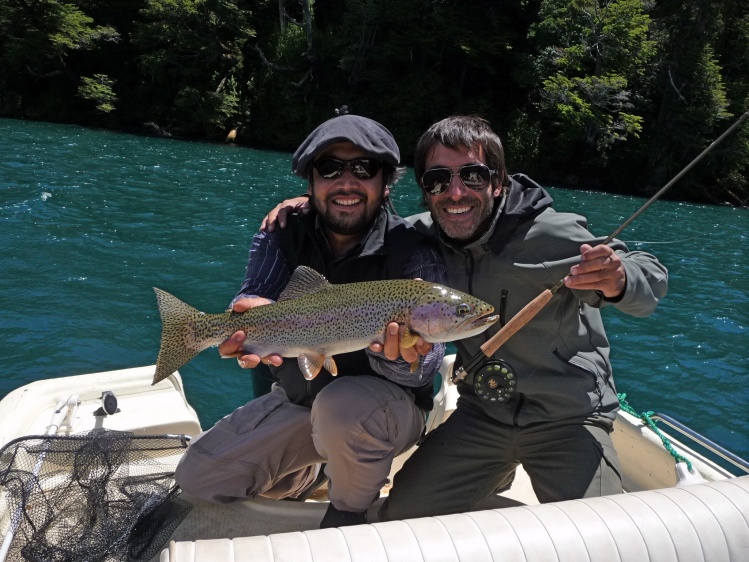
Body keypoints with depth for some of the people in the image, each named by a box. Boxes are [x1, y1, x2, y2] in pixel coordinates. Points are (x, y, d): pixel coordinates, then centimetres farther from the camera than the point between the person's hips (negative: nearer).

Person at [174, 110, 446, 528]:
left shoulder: (412, 252, -20)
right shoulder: (284, 239, -7)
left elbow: (424, 368, -25)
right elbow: (252, 299, -22)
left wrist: (404, 355, -50)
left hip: (389, 403, -4)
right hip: (298, 396, 5)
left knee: (341, 405, -38)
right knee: (198, 475, -2)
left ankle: (350, 517, -6)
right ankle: (315, 472, 21)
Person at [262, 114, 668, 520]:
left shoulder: (555, 235, -18)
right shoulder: (419, 237, -6)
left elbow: (653, 280, -11)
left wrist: (619, 282, -35)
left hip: (569, 416, -3)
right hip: (480, 413, 4)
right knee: (398, 518, -1)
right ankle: (495, 475, 24)